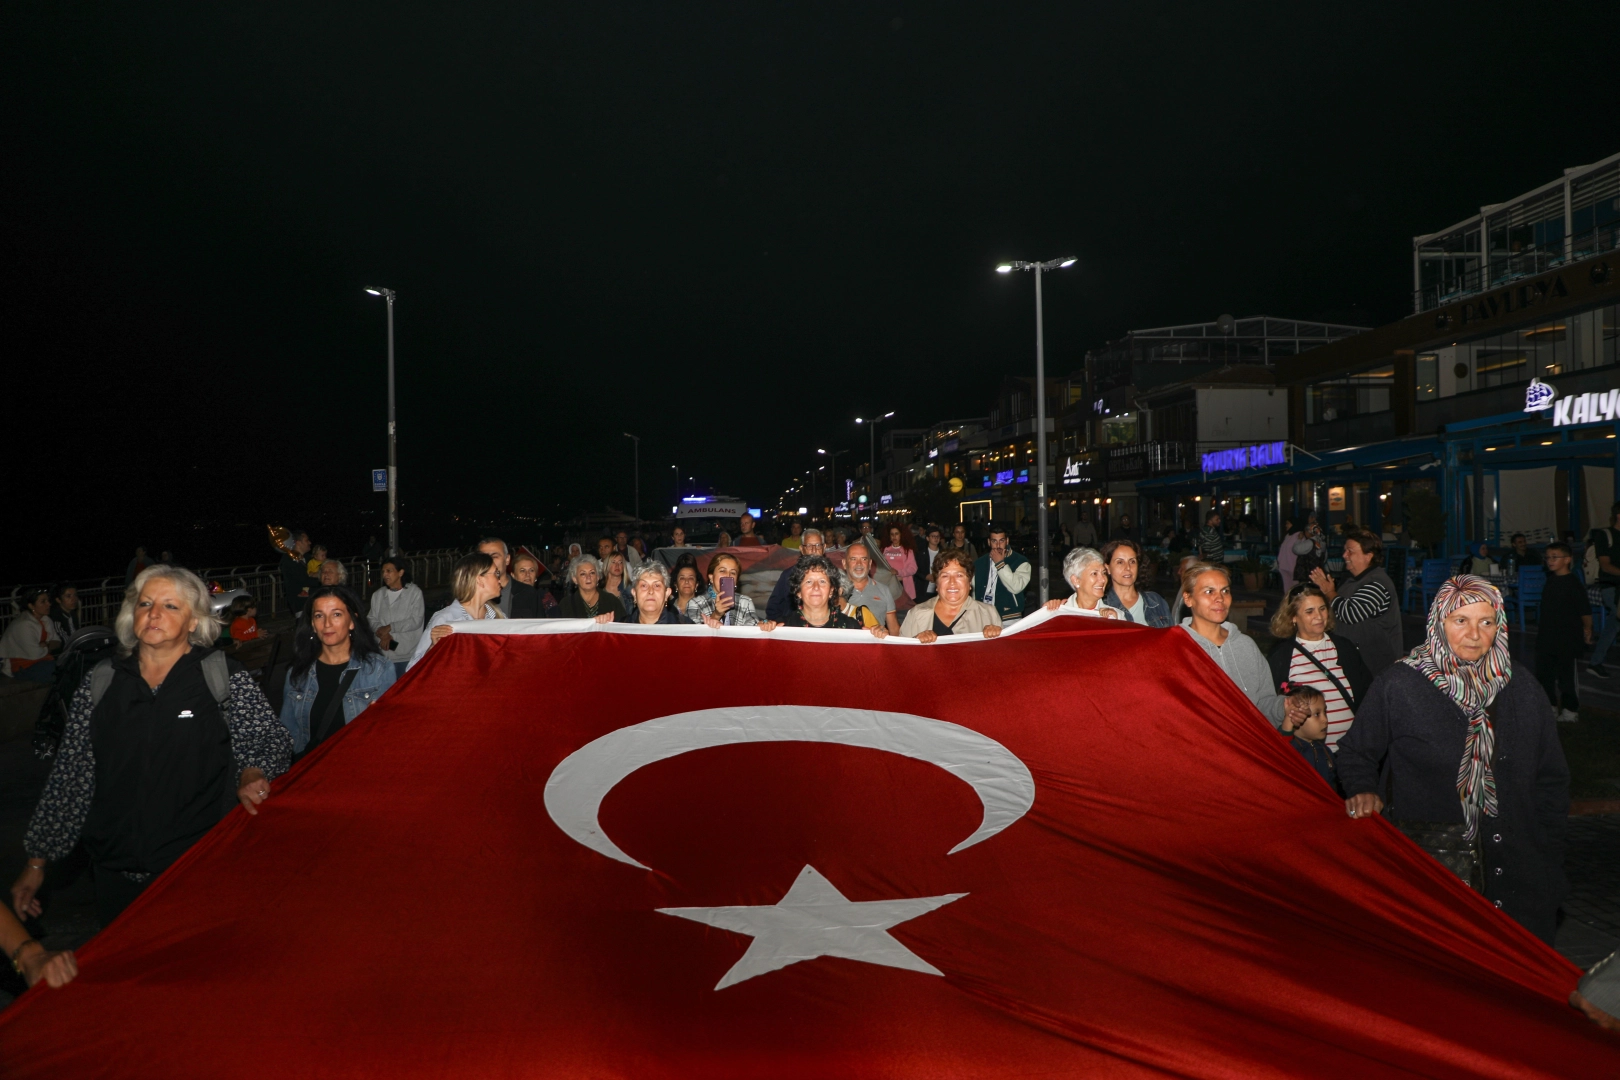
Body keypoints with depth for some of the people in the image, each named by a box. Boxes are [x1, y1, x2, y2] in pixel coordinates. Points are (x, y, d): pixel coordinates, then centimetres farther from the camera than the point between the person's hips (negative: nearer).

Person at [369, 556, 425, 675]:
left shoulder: (414, 592, -2)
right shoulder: (377, 595, 10)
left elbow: (416, 621, -8)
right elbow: (372, 620, 5)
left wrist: (390, 627, -8)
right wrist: (384, 635, -13)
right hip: (384, 654, 3)